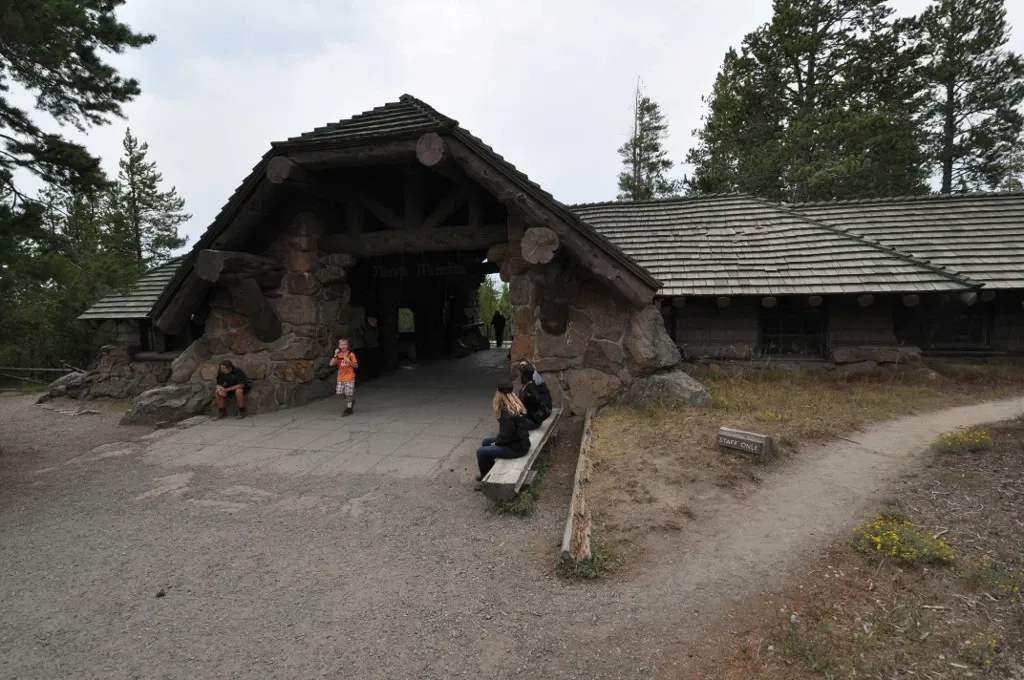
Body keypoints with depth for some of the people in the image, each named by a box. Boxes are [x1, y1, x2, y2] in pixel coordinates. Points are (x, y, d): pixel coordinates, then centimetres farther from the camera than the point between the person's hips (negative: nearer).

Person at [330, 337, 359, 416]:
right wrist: (335, 355, -15)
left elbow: (356, 365, -7)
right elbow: (331, 364, -5)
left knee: (348, 394, -2)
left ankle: (349, 409, 11)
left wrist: (349, 361, -23)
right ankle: (351, 400, 31)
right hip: (340, 378, 5)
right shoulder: (338, 355, 6)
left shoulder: (350, 354, -6)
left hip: (349, 378, -5)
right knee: (340, 393, 6)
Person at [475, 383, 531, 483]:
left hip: (516, 448, -10)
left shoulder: (507, 413, -26)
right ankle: (490, 471, 34)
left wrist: (496, 442, -7)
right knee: (486, 442, 21)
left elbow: (505, 435, -23)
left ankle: (486, 477, 19)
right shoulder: (517, 407, 3)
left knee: (481, 452, -4)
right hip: (520, 442, 10)